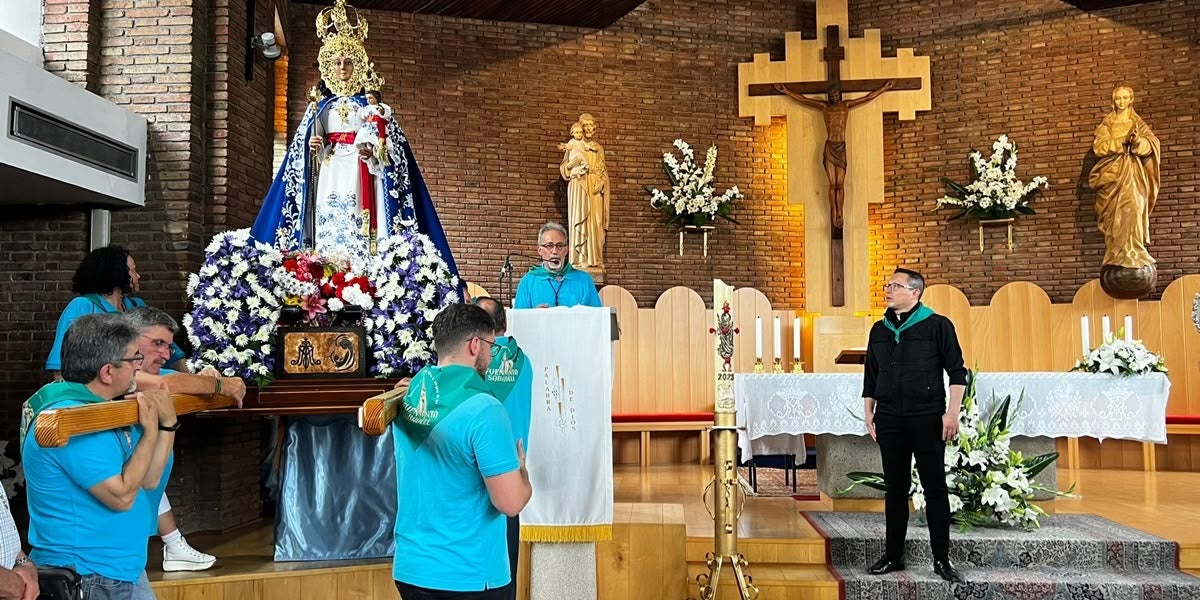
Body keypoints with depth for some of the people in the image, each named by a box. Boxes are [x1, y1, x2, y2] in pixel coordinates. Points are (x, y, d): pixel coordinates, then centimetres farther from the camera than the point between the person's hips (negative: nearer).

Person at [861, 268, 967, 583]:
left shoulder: (937, 325, -2)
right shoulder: (879, 329, 12)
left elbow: (957, 371, -3)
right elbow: (870, 377, 17)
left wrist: (952, 412, -10)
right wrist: (869, 413, 13)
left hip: (927, 419, -4)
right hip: (889, 420, 4)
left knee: (935, 488, 0)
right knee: (895, 488, 8)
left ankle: (942, 559, 7)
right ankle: (893, 555, 15)